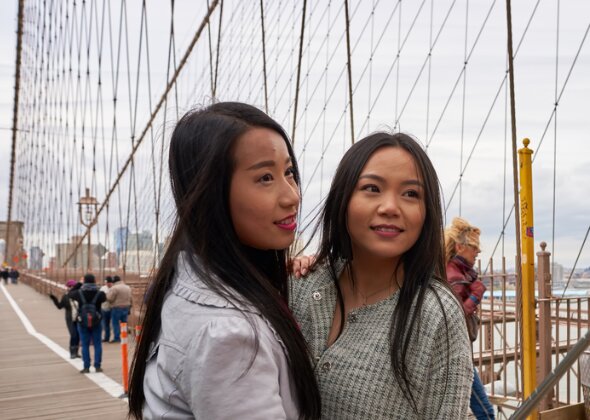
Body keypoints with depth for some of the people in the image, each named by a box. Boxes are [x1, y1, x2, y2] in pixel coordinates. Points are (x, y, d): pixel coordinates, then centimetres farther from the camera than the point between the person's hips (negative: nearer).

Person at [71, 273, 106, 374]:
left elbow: (70, 295, 9)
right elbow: (104, 298, 10)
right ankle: (97, 366, 10)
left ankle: (86, 367, 8)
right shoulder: (99, 293, -11)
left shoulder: (79, 293, -10)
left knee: (85, 345, 7)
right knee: (97, 344, 9)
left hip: (83, 323, 0)